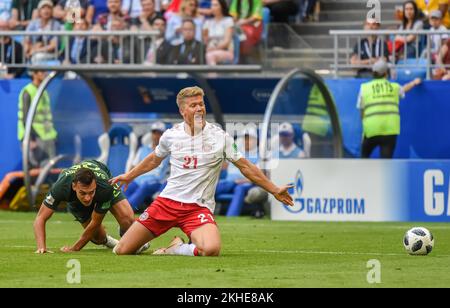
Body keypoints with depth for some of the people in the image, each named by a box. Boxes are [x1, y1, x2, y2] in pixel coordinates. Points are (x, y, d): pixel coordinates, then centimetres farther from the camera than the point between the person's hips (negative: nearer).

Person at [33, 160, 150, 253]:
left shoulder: (105, 188, -46)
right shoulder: (61, 187, -46)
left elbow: (95, 222, -32)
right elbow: (40, 218, -40)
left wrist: (75, 248, -29)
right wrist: (42, 247, -54)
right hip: (74, 199, 1)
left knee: (127, 217, -24)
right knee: (98, 237, -6)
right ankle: (105, 240, 32)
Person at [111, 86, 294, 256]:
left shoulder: (220, 136, -2)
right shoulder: (171, 135, 4)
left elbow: (245, 167, 5)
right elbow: (155, 159, 25)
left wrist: (275, 191, 3)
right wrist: (129, 176, 33)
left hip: (199, 207, -2)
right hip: (167, 201, 2)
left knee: (211, 250, -34)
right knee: (122, 251, -7)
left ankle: (177, 249, -2)